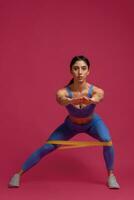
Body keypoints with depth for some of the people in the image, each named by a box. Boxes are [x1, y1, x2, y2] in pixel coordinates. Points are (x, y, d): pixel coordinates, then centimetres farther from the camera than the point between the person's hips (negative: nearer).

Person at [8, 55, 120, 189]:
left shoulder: (97, 91, -36)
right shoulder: (63, 92, -34)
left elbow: (97, 98, -59)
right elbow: (62, 100, -57)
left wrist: (89, 100, -84)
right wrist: (72, 101, -81)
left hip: (92, 122, 0)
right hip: (71, 125, 0)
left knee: (107, 140, -29)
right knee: (47, 147, -8)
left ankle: (111, 175, -6)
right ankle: (18, 174, 9)